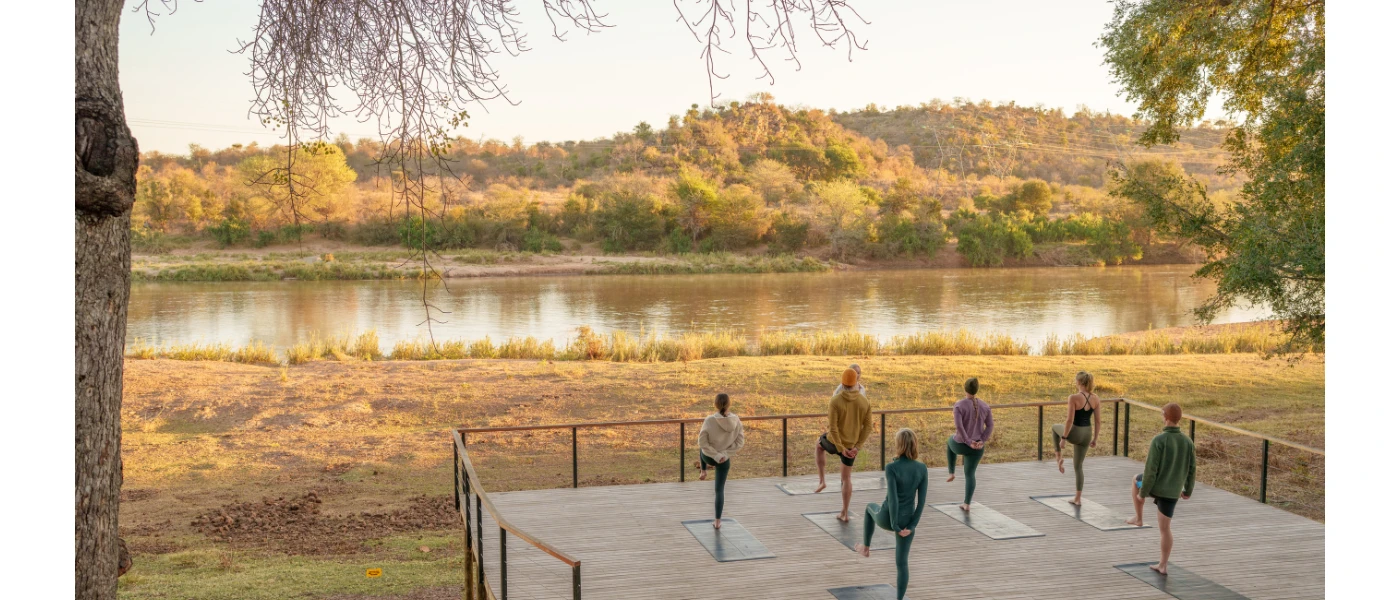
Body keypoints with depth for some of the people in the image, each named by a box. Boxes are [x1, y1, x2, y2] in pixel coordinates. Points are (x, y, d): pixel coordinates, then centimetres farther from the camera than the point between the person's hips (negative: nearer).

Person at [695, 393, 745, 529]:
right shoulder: (736, 420, -15)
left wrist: (715, 455, -15)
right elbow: (740, 442, -11)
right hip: (725, 459, 1)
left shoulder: (709, 420, -24)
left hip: (708, 456, -1)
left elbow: (702, 442, -21)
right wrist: (724, 454, -14)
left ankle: (703, 471, 56)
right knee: (719, 489, 13)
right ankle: (717, 521, 15)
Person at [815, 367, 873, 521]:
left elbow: (832, 427, -24)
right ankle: (845, 513, 23)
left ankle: (821, 480, 29)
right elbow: (867, 427, -9)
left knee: (820, 444, 35)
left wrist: (840, 448, -16)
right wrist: (857, 447, -10)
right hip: (852, 445, 3)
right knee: (846, 478, 21)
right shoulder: (864, 401, -9)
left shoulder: (835, 400, -21)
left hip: (834, 442, -3)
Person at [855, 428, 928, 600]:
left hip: (887, 518, -2)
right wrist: (911, 526, -5)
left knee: (870, 507, 34)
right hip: (906, 520, 2)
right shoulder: (922, 468, -9)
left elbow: (893, 498, -25)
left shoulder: (891, 467, -22)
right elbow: (922, 500, -8)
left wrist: (895, 526, -15)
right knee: (902, 562, 15)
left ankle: (866, 547, 48)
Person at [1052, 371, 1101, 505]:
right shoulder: (1095, 398, -1)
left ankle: (1059, 457, 26)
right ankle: (1077, 498, 20)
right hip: (1086, 435, 5)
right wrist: (1095, 438, 14)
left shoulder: (1074, 398, -19)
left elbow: (1070, 420, -19)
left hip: (1075, 433, -5)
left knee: (1054, 428, 31)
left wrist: (1063, 438, -11)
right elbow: (1097, 421, 5)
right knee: (1078, 466, 18)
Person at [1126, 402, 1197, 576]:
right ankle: (1163, 565, 17)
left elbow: (1150, 470, -20)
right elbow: (1191, 470, 5)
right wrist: (1188, 491, 20)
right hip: (1172, 491, 4)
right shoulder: (1188, 442, -4)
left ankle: (1138, 518, 35)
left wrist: (1142, 493, -10)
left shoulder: (1158, 441, -21)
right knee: (1165, 528, 15)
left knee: (1136, 480, 32)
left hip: (1155, 486, -4)